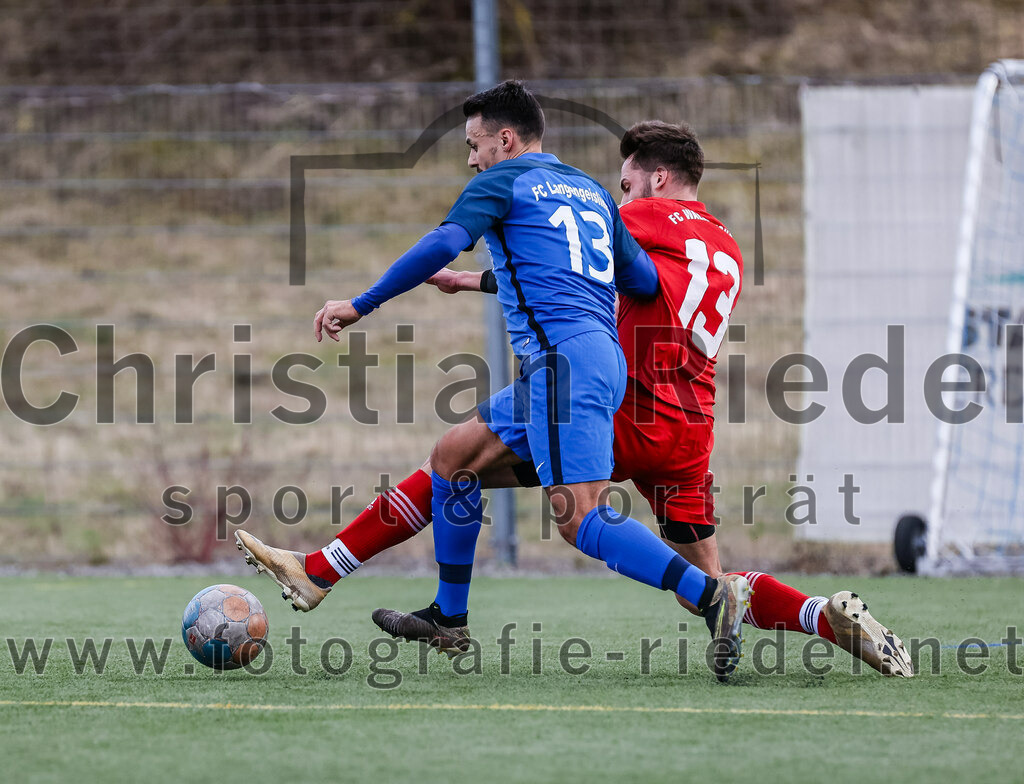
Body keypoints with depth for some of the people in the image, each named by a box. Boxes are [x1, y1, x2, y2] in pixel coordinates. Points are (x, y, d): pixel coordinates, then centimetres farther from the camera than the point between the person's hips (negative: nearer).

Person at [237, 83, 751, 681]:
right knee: (453, 457, 19)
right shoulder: (592, 192, 25)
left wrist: (361, 305, -6)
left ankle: (713, 595, -31)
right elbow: (646, 282, 20)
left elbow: (443, 245, -11)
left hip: (561, 355, -9)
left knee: (581, 520, -18)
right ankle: (449, 622, 24)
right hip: (605, 355, 9)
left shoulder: (503, 181, 4)